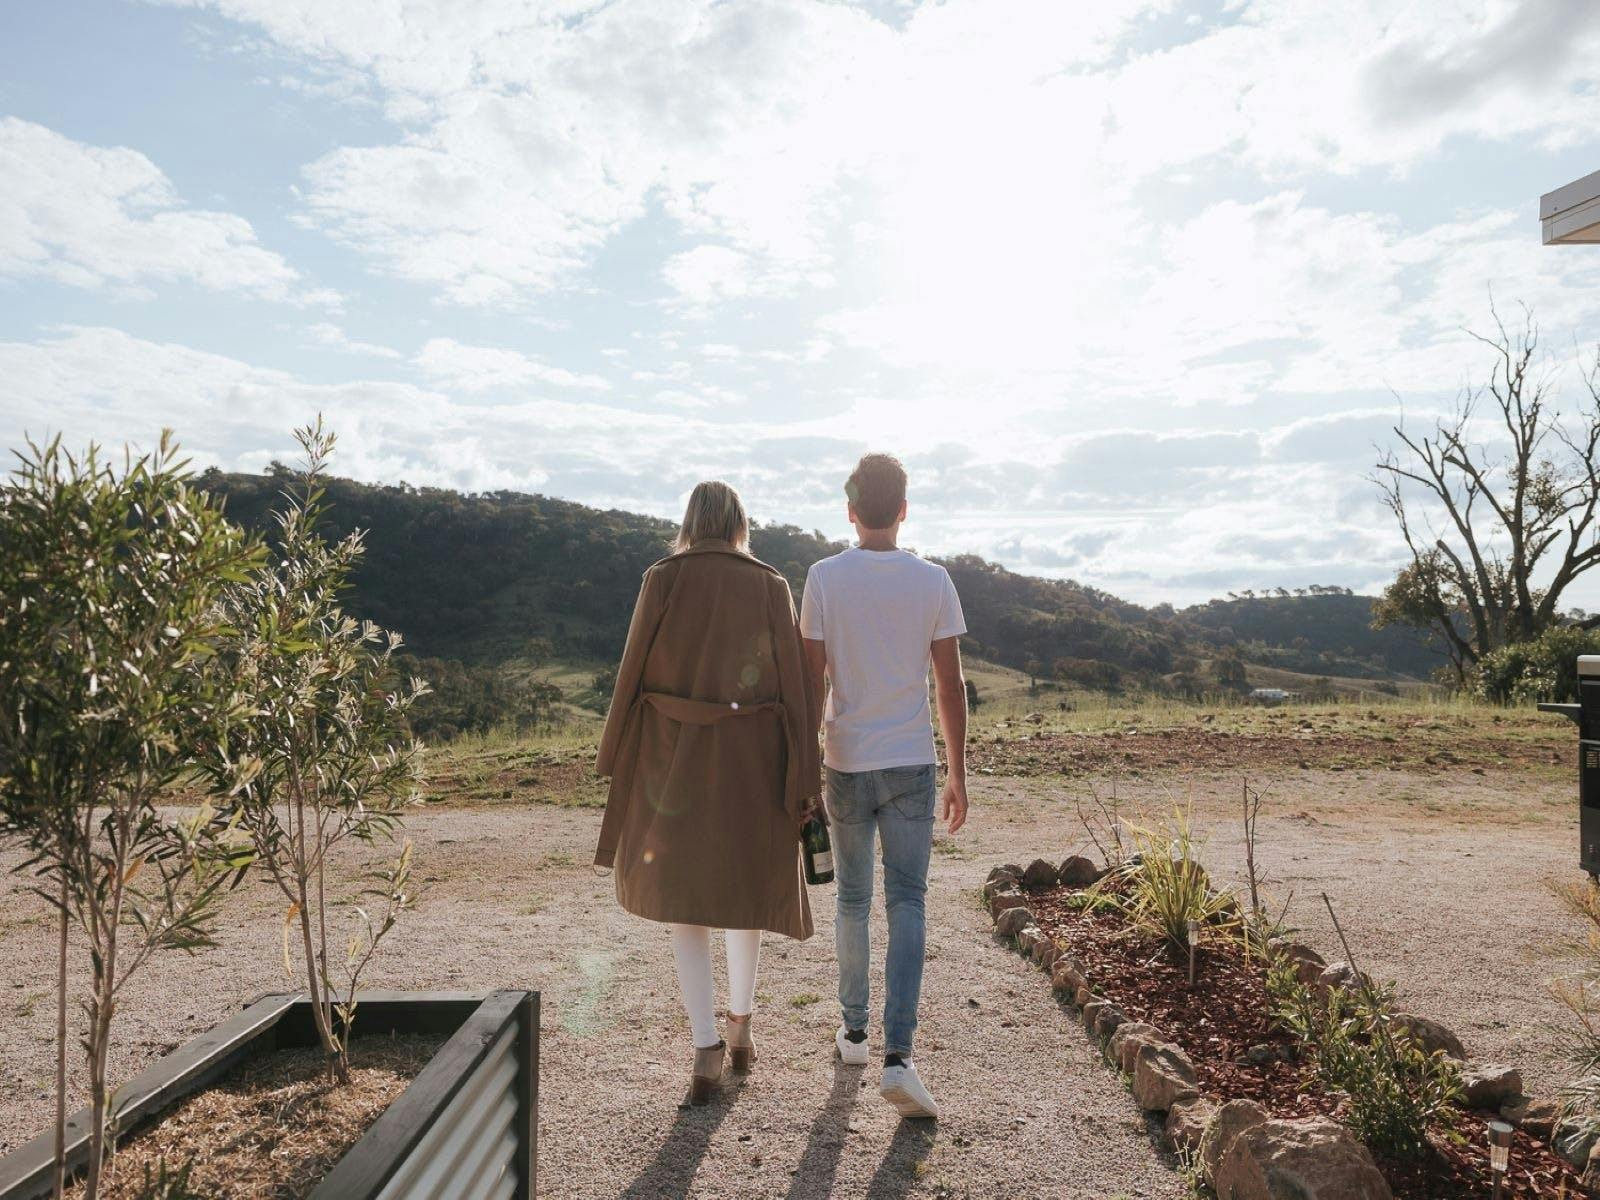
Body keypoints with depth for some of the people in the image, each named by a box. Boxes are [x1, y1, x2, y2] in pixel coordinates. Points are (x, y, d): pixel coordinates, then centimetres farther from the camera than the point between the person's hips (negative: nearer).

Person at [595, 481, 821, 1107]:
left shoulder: (662, 580, -3)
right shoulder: (771, 587, -2)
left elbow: (633, 670, -2)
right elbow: (794, 682, -4)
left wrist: (618, 758, 9)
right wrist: (803, 779, -1)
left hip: (675, 756, -1)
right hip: (752, 758, 1)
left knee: (684, 895, 9)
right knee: (747, 884, 20)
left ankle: (706, 1047, 3)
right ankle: (741, 1022, 33)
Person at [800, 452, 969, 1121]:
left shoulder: (824, 578, -5)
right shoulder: (933, 581, -3)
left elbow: (813, 682, -5)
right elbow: (950, 687, -2)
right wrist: (957, 776, 7)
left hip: (846, 764, 1)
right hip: (912, 764, 0)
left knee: (852, 900, 15)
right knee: (907, 903, 3)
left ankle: (854, 1031, 30)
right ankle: (897, 1055, -4)